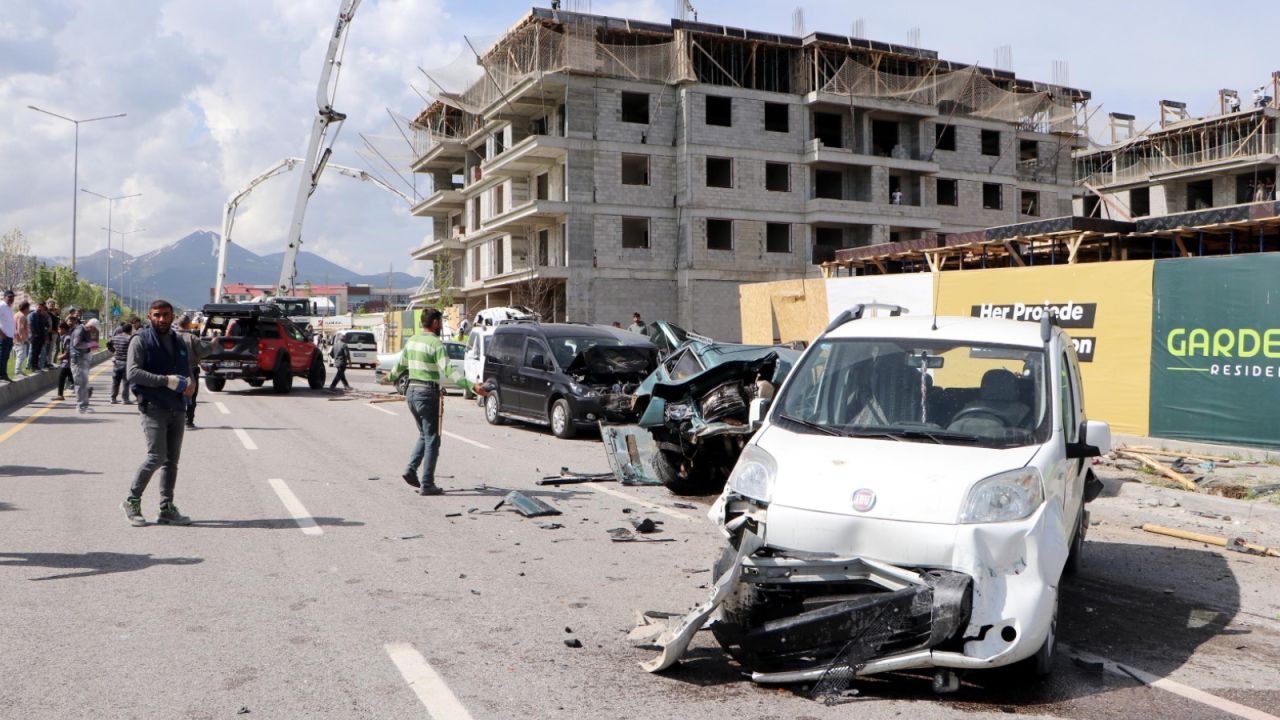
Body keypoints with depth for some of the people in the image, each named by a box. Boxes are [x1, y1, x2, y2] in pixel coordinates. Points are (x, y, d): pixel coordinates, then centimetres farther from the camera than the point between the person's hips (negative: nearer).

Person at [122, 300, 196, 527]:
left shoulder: (178, 342, 17)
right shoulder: (141, 340, -2)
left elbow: (187, 369, 24)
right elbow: (132, 372, -13)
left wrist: (190, 383, 0)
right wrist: (166, 380, -21)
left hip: (177, 408, 6)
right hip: (153, 407, -6)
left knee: (172, 460, 7)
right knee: (156, 456, -13)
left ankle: (167, 509, 13)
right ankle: (132, 501, 5)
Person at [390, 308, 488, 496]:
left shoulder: (412, 341, 10)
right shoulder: (436, 344, -14)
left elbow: (400, 365, 25)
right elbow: (448, 371, -26)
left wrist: (390, 377, 46)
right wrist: (473, 387, -34)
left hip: (411, 391, 8)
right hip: (427, 394, -8)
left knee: (424, 435, 21)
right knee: (432, 440, -1)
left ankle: (411, 469, 9)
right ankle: (427, 484, -1)